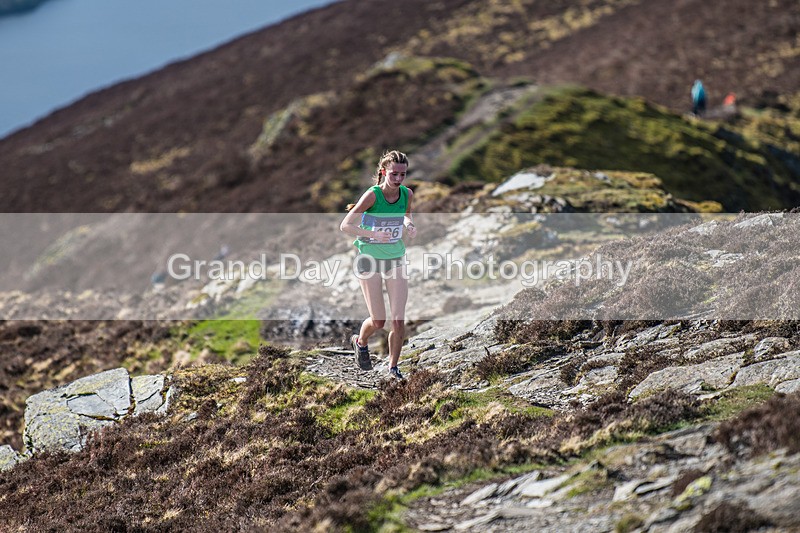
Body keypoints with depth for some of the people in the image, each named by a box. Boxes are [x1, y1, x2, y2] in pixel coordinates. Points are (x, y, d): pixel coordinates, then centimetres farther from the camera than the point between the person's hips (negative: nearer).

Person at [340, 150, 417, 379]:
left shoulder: (407, 194, -5)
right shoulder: (372, 195, -20)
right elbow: (345, 225, -18)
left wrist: (409, 226, -5)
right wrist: (373, 234, -31)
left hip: (396, 259, 4)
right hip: (370, 260, -4)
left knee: (399, 321, -4)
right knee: (378, 321, 0)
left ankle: (393, 367, 15)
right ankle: (360, 342, 35)